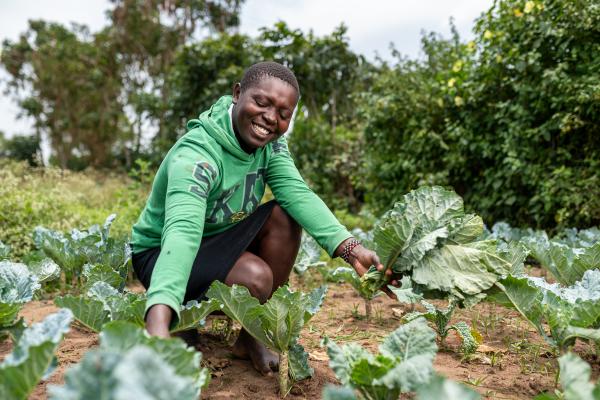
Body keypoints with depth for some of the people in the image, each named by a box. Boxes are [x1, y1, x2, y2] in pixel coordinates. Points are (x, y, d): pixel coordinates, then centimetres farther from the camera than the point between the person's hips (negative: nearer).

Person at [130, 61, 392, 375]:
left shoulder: (270, 141, -10)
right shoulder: (196, 155, -32)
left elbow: (297, 194, -23)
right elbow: (182, 231, -48)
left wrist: (351, 248, -38)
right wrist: (158, 324, -62)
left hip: (220, 238, 7)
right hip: (160, 253, -7)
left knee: (285, 217, -18)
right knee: (256, 276, -31)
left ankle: (252, 333, -4)